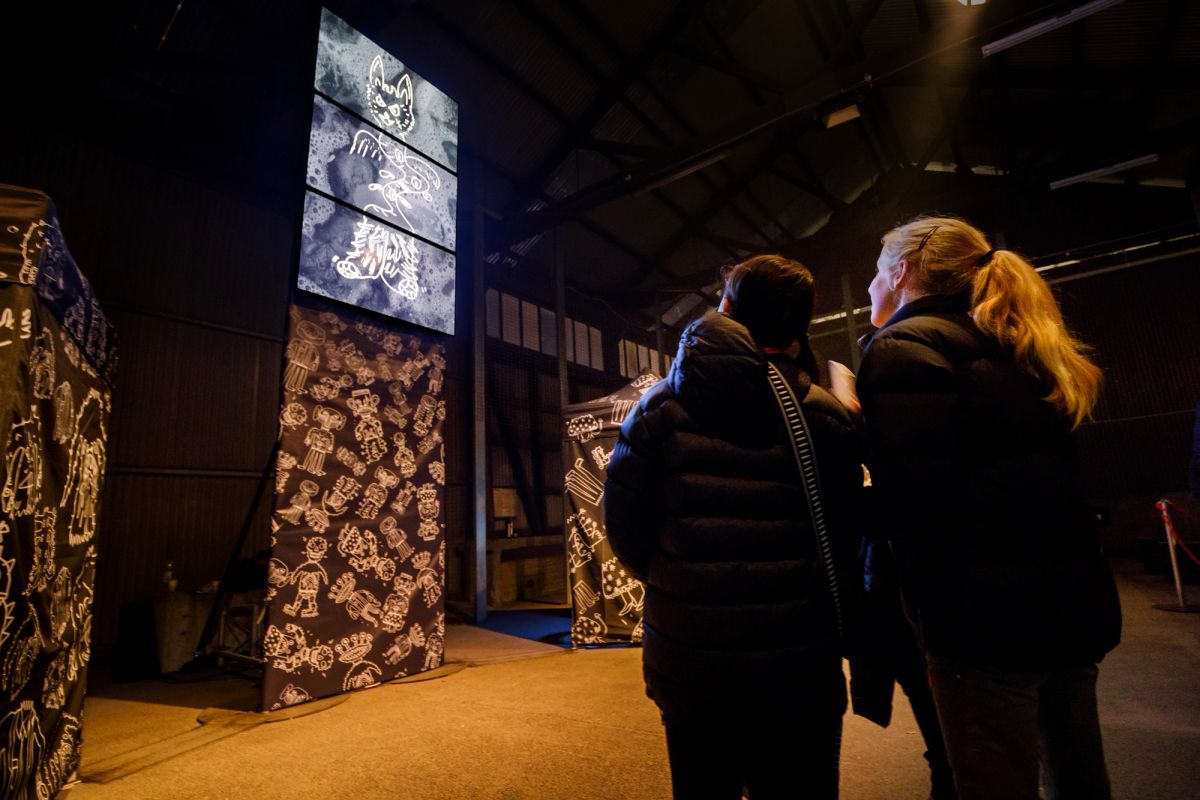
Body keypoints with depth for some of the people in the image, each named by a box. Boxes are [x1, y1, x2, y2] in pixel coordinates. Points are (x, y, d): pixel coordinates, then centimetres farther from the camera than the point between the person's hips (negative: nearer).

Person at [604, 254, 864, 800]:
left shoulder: (661, 406, -6)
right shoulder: (826, 416, -8)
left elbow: (625, 527, -5)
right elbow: (845, 541, -4)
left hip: (689, 659, 1)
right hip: (797, 663, -1)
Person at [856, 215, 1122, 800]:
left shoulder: (904, 346, -12)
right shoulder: (1016, 349, 16)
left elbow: (919, 495, -21)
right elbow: (1014, 469, 17)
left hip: (986, 615, -9)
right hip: (1074, 601, 9)